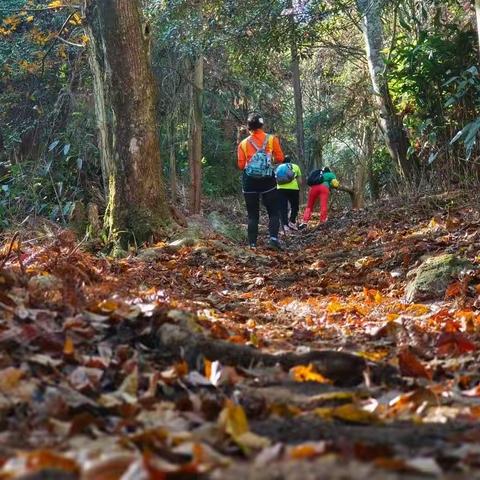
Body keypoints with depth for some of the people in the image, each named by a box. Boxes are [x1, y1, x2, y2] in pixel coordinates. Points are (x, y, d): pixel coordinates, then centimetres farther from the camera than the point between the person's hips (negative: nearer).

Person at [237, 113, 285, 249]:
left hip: (249, 181, 1)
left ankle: (252, 243, 0)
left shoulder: (243, 143, 4)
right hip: (268, 180, -1)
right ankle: (273, 238, -14)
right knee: (274, 212, 6)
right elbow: (280, 158, 1)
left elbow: (240, 165, 2)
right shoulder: (272, 139, 1)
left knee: (252, 215, 7)